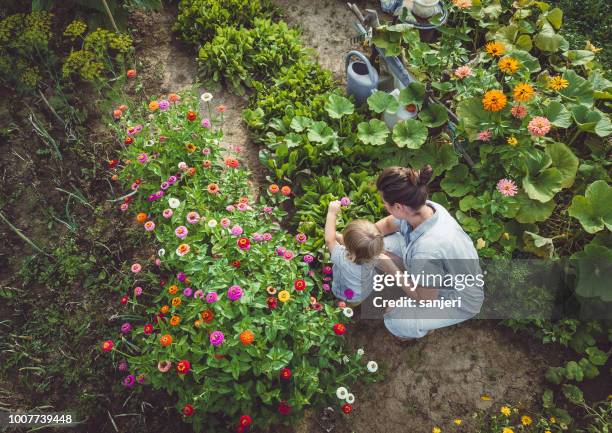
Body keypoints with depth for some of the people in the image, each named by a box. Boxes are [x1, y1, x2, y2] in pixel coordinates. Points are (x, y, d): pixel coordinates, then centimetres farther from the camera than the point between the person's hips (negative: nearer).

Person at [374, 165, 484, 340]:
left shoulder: (426, 250, -44)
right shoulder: (425, 207, -22)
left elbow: (425, 300, -25)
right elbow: (387, 224, 1)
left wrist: (391, 269, -22)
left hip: (461, 301, -7)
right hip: (445, 276, 7)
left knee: (395, 322, -17)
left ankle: (422, 327, 19)